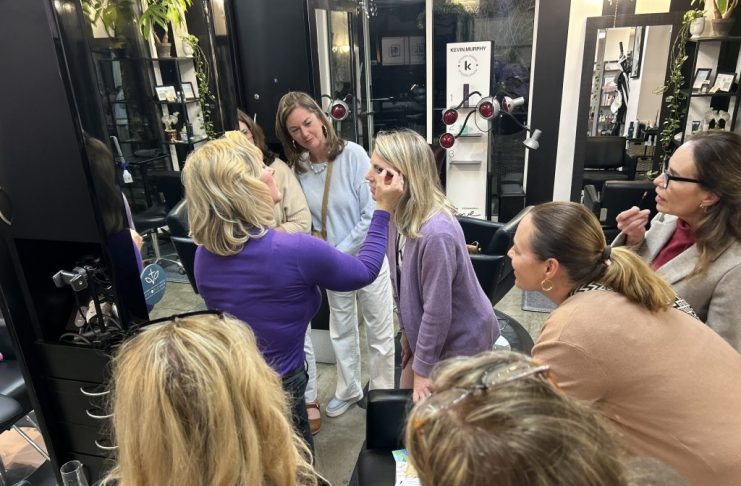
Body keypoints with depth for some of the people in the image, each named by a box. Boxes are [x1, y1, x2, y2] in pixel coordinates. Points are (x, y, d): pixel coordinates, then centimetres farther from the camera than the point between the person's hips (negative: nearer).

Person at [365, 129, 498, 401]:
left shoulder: (436, 234, -35)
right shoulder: (399, 217, -8)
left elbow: (437, 310, -27)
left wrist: (423, 368, -17)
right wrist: (408, 331, 13)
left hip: (460, 340, -8)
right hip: (425, 334, 8)